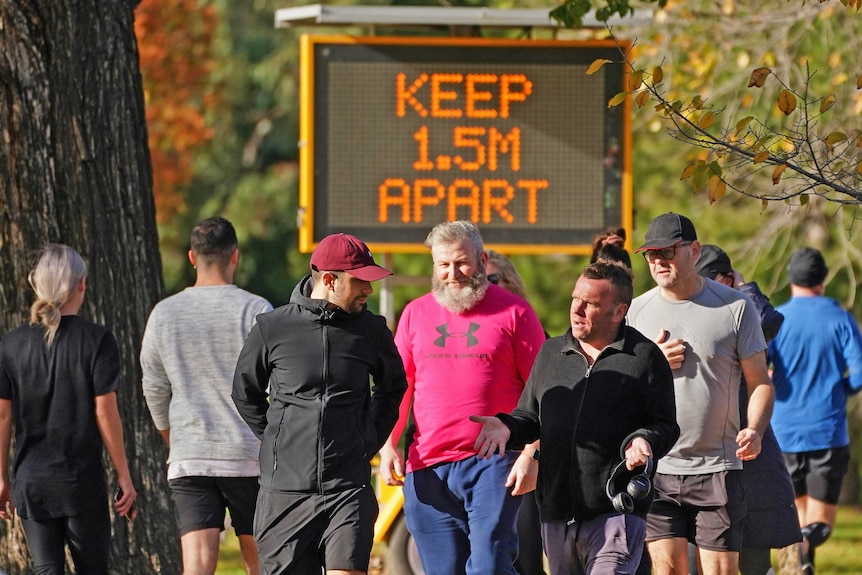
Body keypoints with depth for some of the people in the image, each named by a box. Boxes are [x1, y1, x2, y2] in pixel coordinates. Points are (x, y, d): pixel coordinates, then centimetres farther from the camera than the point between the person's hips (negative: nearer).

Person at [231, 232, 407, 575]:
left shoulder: (372, 331, 4)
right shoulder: (272, 328, -1)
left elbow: (392, 386, 24)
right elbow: (244, 393, 15)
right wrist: (276, 444, 10)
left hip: (348, 490, 0)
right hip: (285, 491, 0)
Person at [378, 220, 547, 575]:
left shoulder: (513, 312, 3)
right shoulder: (416, 314, 14)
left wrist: (532, 454, -8)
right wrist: (388, 447, 4)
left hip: (494, 465, -4)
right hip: (428, 468, 4)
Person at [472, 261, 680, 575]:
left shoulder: (644, 357, 1)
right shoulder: (550, 353, 16)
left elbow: (665, 425, -1)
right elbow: (530, 418, 22)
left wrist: (642, 442, -23)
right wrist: (506, 427, 0)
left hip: (617, 512, -6)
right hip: (556, 513, 6)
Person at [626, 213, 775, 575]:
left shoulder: (735, 307, -1)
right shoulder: (639, 310, 8)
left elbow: (760, 382, 2)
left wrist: (754, 430, -17)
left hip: (718, 467, -2)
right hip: (655, 466, 2)